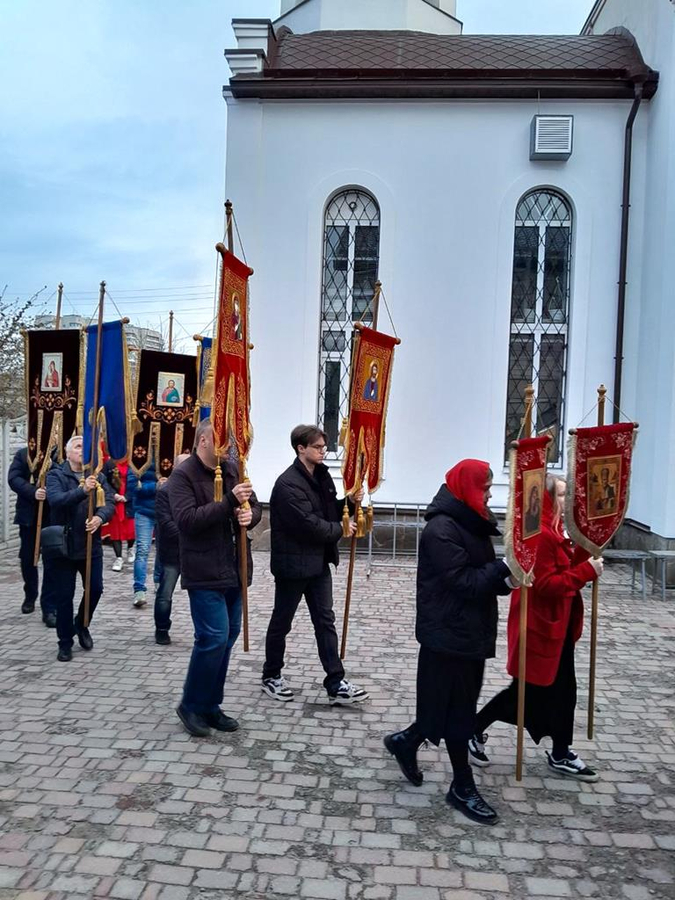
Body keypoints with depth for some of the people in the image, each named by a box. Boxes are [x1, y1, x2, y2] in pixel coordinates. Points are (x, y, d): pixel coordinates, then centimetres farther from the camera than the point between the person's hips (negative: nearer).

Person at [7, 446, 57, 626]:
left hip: (53, 517, -2)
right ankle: (30, 596, 38)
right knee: (28, 558, 14)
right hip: (29, 515, 2)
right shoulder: (22, 454, 4)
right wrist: (32, 492, -22)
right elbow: (13, 478, -8)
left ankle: (49, 609, 3)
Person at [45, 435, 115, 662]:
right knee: (64, 596, 4)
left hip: (91, 544, 3)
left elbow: (110, 502, -6)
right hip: (64, 544, -3)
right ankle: (65, 643, 19)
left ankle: (82, 625, 35)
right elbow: (56, 500, -24)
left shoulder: (97, 476, 5)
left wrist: (100, 517, -27)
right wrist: (83, 491, -39)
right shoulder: (55, 475, -6)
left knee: (95, 589, 7)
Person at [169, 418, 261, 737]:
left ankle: (210, 705, 25)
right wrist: (229, 502, -28)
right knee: (213, 637, -10)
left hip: (233, 569, 7)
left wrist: (249, 514, -11)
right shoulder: (183, 476, -11)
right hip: (204, 572, -7)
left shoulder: (232, 469, 9)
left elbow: (255, 506, 13)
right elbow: (187, 520, -22)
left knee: (228, 636, 12)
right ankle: (191, 705, 11)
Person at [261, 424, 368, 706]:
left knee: (325, 621, 7)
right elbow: (308, 524, -25)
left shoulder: (322, 475, 7)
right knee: (282, 622, 9)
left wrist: (350, 502, -3)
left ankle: (336, 684, 11)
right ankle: (271, 676, 28)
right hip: (293, 563, -8)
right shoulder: (288, 483, -21)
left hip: (319, 562, 8)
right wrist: (340, 530, -12)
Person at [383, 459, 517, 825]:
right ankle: (462, 787, 19)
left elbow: (480, 577, 11)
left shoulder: (470, 523, 9)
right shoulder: (441, 529, -19)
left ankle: (406, 741, 37)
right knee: (456, 708, 4)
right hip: (449, 633, -9)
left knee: (460, 703, 17)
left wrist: (505, 580, -8)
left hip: (471, 630, 9)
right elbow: (463, 582, -23)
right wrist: (505, 567, -21)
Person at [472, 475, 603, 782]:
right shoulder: (537, 535, -23)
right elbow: (546, 585, -26)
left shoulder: (549, 530, 10)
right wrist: (587, 571, -23)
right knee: (527, 691, 3)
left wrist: (584, 547, -2)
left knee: (562, 689, 15)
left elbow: (565, 570, 10)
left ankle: (561, 755, 27)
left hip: (557, 625, 10)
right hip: (539, 627, -10)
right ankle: (474, 731, 20)